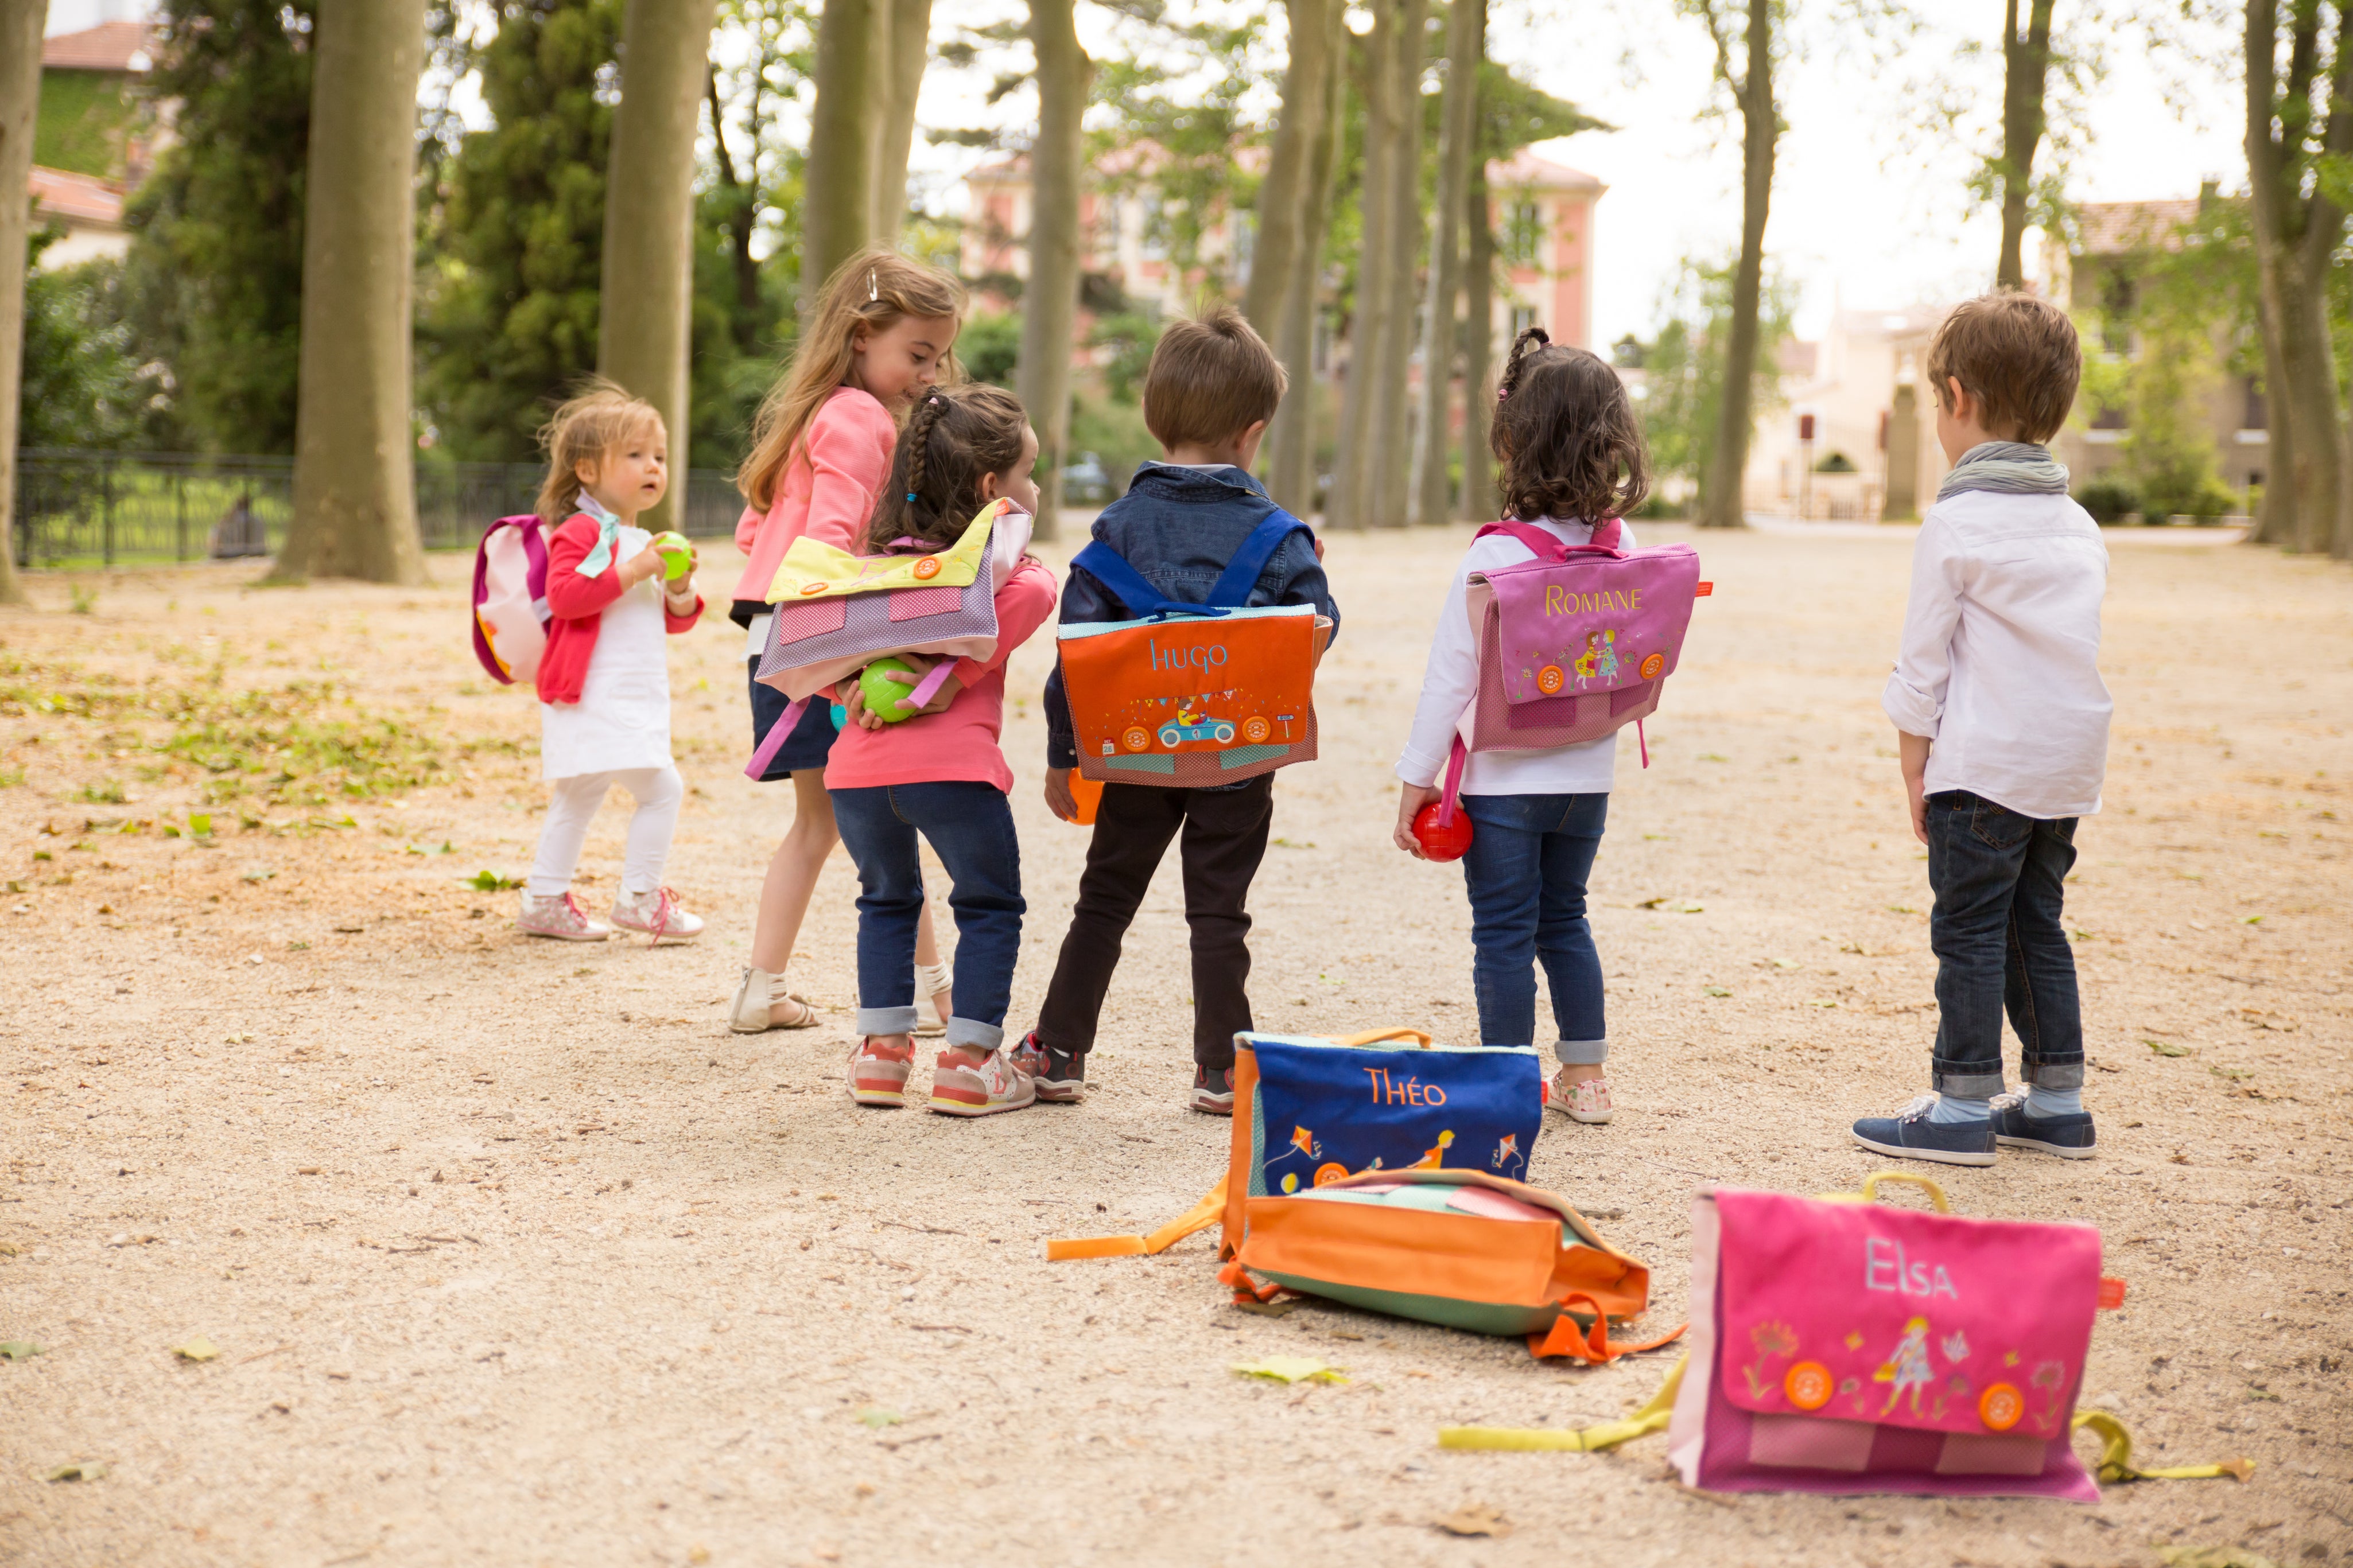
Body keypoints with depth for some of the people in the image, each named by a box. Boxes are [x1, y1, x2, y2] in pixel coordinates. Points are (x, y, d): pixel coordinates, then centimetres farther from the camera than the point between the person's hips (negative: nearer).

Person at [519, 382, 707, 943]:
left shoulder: (641, 541, 21)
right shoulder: (582, 531, -10)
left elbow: (673, 621, 23)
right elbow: (563, 596, -24)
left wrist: (680, 590, 1)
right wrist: (631, 571, -25)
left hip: (634, 700, 10)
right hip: (594, 696, -10)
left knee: (580, 798, 14)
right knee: (662, 787, -13)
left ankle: (544, 903, 21)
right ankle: (639, 898, -4)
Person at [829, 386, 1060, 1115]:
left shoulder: (879, 557, 20)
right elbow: (1033, 592, -15)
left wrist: (848, 685, 4)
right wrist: (960, 675, -9)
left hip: (857, 766, 5)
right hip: (952, 763, -5)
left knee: (887, 899, 25)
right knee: (990, 905, 13)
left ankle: (881, 1048, 22)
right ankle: (969, 1060, 9)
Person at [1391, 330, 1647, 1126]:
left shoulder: (1493, 558, -17)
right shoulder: (1622, 548, -3)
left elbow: (1451, 678, -14)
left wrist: (1418, 778, -9)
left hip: (1504, 782, -5)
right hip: (1588, 775, 5)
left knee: (1505, 933, 5)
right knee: (1564, 917, 20)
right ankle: (1585, 1076, 26)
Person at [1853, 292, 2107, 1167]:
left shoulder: (1956, 522, -10)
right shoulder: (2080, 526, 11)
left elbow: (1923, 665, -8)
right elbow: (2077, 651, 16)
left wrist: (1915, 771, -1)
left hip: (1984, 765, -7)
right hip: (2068, 764, 7)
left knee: (1969, 931, -1)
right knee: (2037, 927, 15)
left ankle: (1963, 1109, 1)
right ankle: (2057, 1103, 19)